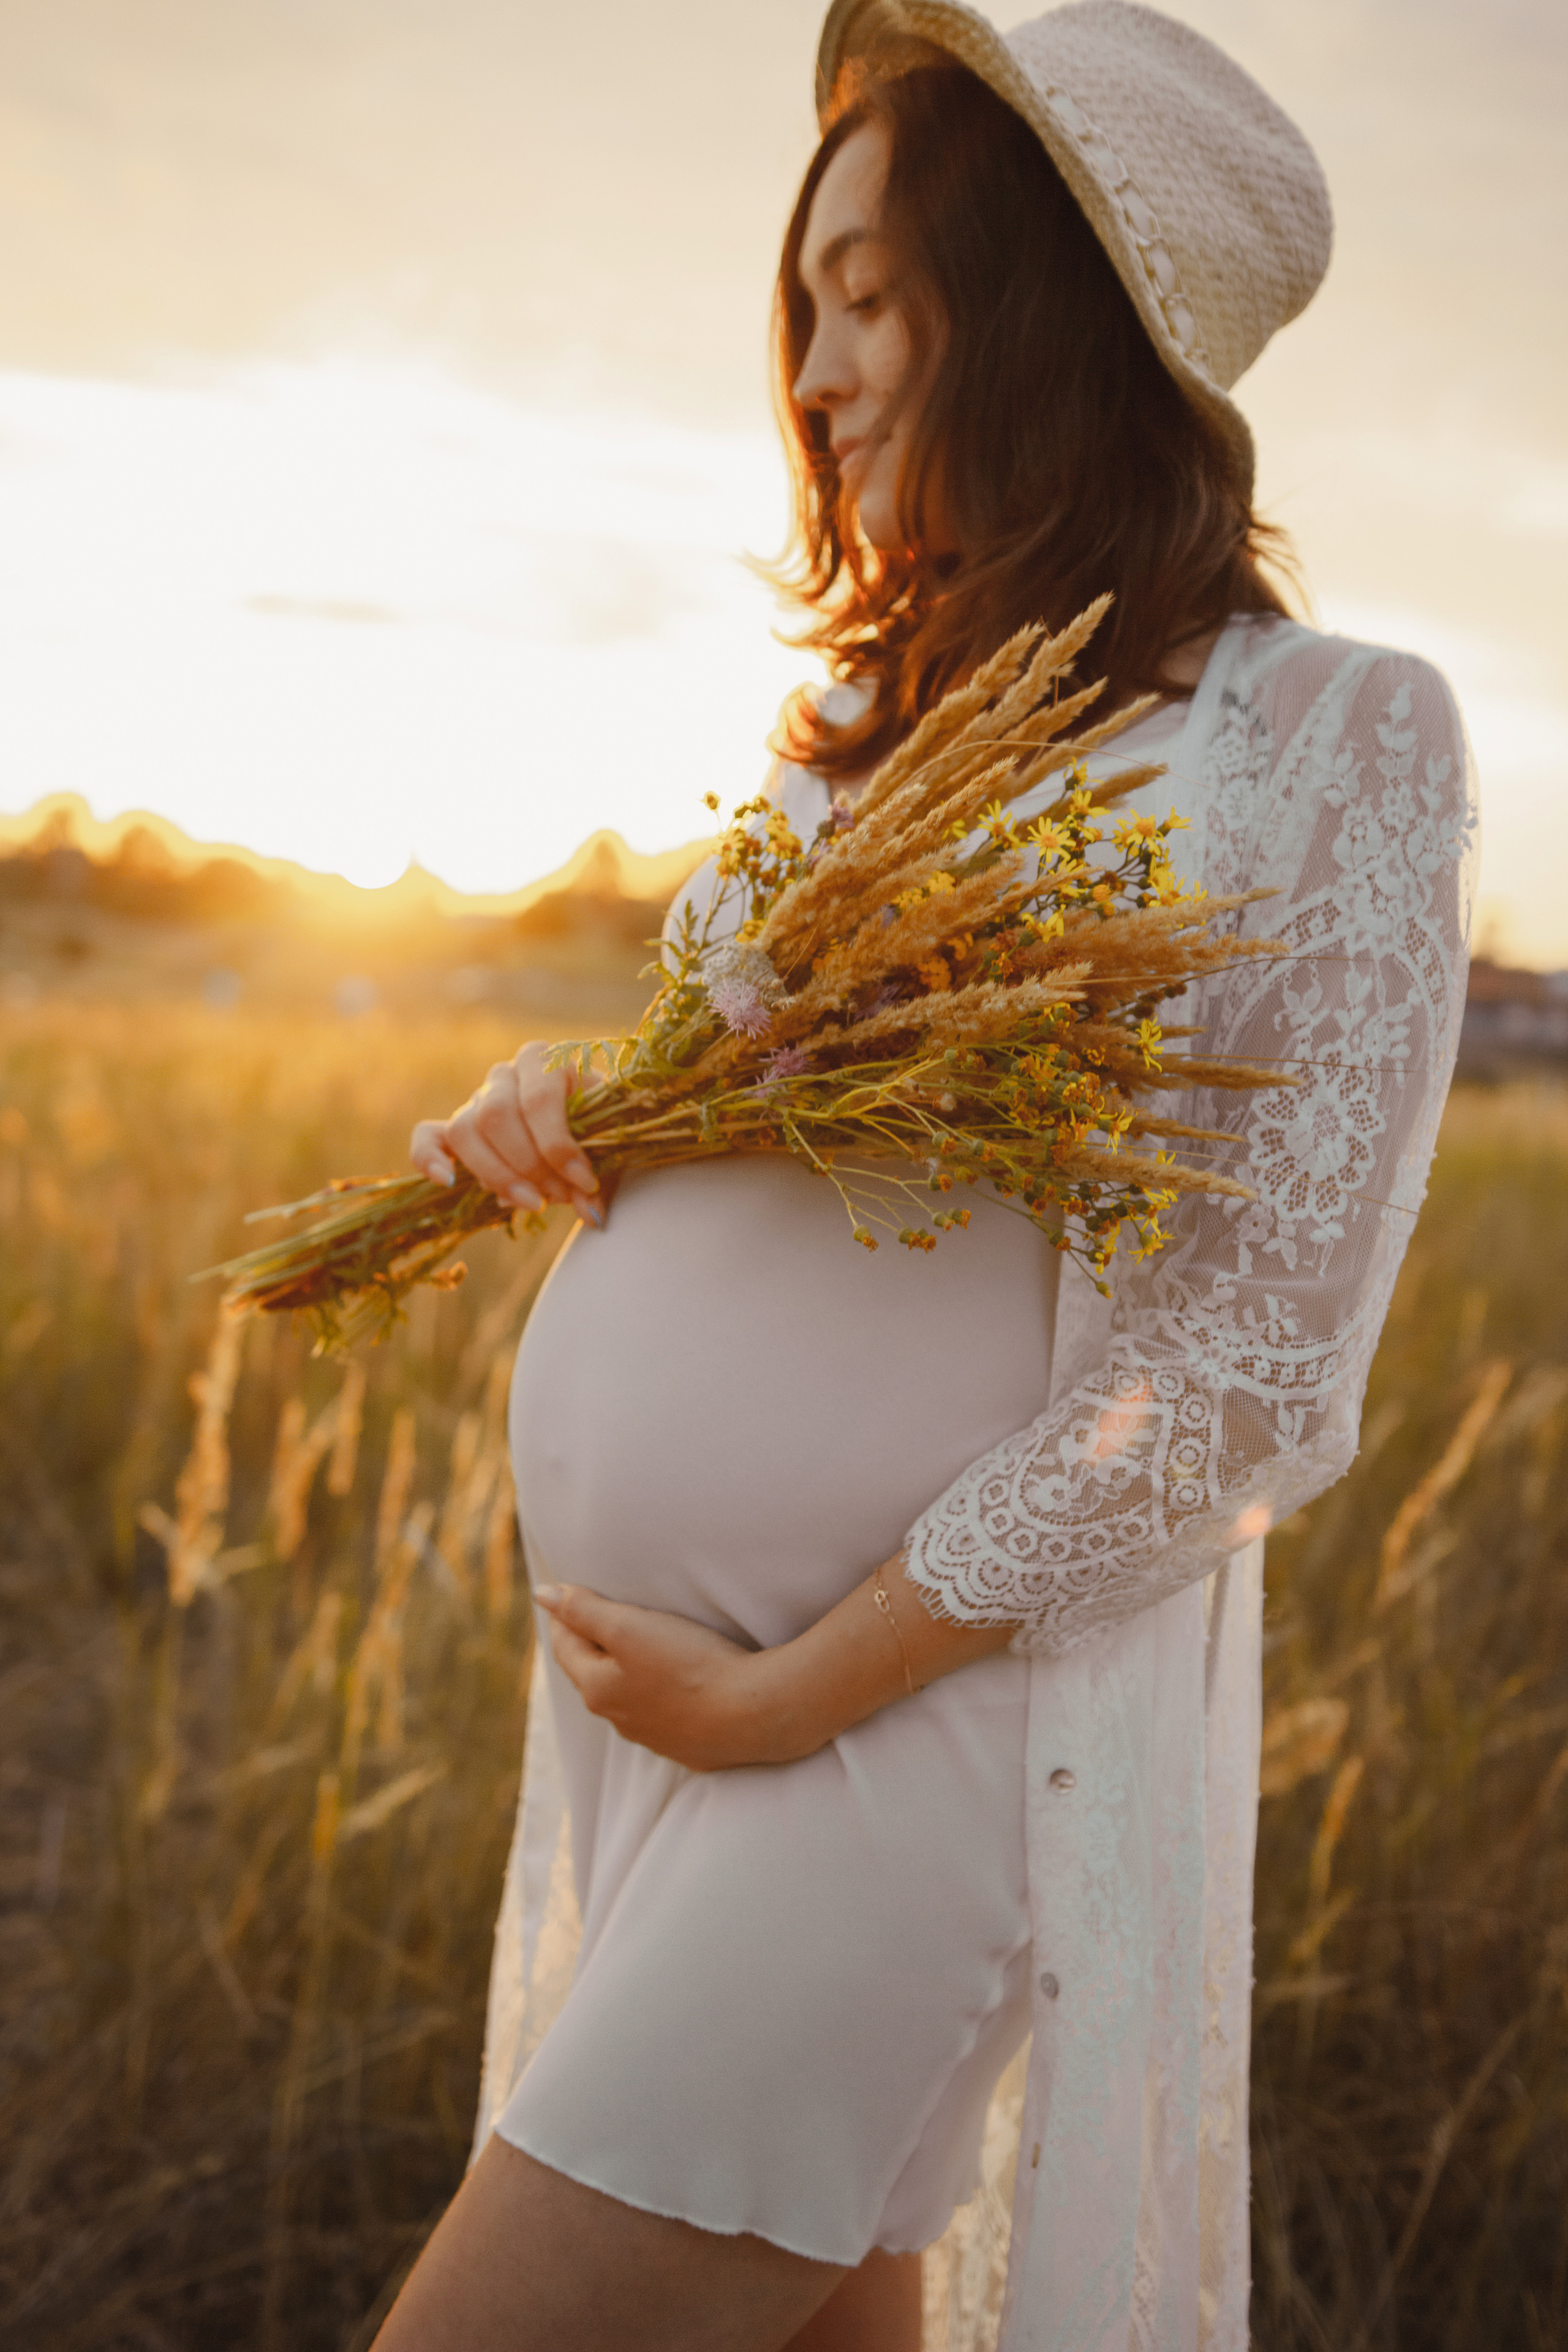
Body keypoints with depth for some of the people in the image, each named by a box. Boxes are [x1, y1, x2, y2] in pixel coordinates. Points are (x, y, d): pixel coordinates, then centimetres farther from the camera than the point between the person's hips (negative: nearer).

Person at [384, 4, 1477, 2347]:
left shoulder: (1337, 739, -11)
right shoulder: (860, 724, 9)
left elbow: (1250, 1384, -16)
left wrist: (789, 1693, -13)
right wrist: (550, 1105, -3)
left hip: (934, 1712, -6)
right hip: (648, 1675, 7)